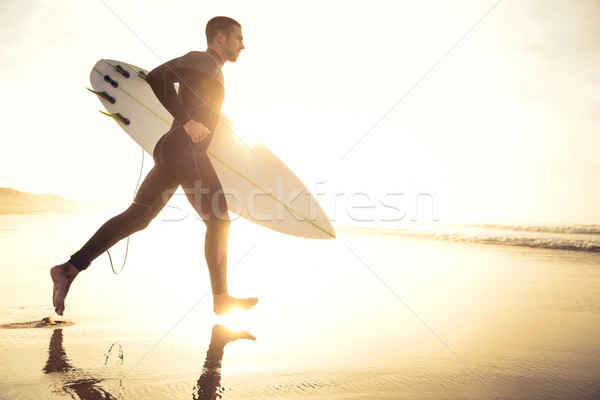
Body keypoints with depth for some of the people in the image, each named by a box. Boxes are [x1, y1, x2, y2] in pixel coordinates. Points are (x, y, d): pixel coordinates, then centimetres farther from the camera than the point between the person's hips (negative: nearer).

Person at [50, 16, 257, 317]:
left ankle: (70, 268, 4)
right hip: (185, 149, -9)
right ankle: (221, 298, 3)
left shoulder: (209, 70, 27)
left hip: (170, 155, 9)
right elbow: (158, 76, -16)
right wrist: (187, 121, -20)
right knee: (218, 221, -3)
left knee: (136, 217, 6)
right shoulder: (203, 59, -1)